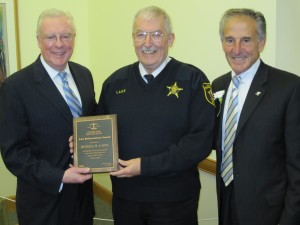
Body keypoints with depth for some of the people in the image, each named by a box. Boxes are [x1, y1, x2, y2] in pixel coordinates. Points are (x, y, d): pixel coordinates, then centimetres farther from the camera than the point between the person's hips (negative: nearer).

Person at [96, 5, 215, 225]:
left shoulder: (193, 80, -8)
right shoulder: (115, 82, 5)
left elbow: (201, 141, -15)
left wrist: (146, 166, -17)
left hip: (174, 200, -3)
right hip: (124, 196, 3)